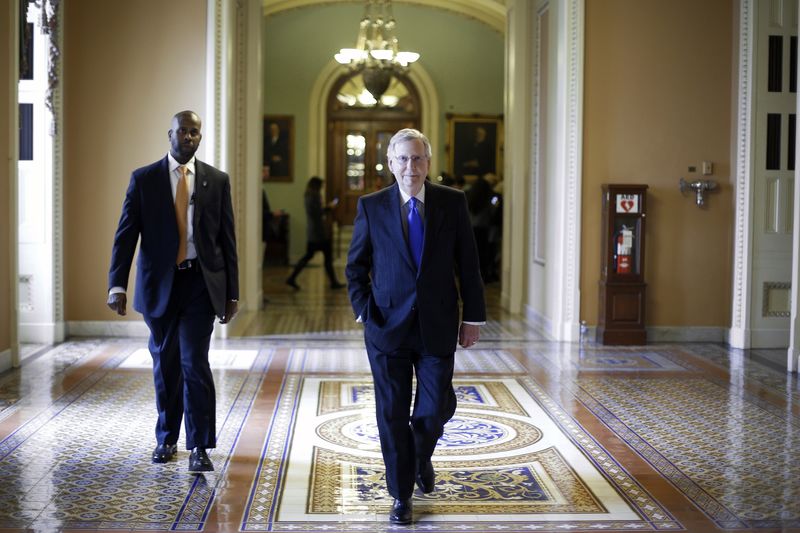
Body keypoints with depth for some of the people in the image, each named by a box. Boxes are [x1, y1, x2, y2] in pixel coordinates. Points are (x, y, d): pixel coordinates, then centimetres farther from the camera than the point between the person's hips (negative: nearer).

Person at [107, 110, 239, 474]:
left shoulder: (217, 181, 4)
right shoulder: (144, 179, 2)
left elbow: (227, 239, 5)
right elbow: (125, 235, -3)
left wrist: (231, 293, 2)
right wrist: (117, 285, -13)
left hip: (201, 283, -1)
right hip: (159, 284, 1)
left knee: (195, 363, -9)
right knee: (165, 365, 12)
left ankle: (200, 447, 0)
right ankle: (167, 439, 28)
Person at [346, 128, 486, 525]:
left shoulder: (452, 203, 0)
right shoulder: (371, 206, 0)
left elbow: (468, 264, 3)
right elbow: (355, 266, 6)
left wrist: (473, 316, 2)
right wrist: (364, 310, -5)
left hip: (437, 326, 0)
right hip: (387, 325, 0)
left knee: (436, 408, 3)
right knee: (392, 414, 5)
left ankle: (421, 458, 38)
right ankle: (401, 495, 20)